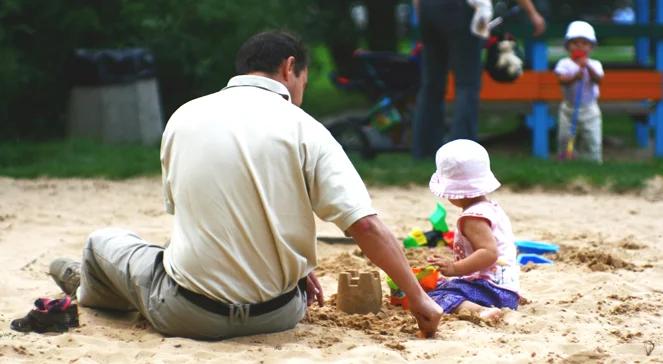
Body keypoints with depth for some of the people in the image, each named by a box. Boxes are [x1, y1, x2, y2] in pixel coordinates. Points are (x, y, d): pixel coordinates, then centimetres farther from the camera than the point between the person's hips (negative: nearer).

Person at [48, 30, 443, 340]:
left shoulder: (184, 117, 1)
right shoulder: (303, 129, -6)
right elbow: (367, 225, -14)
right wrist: (419, 298, -4)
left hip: (188, 315, 0)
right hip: (277, 315, 0)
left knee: (104, 240, 29)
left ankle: (90, 289, 58)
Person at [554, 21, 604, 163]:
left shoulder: (594, 64, 2)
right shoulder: (564, 63, -2)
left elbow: (598, 80, -14)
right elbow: (562, 80, -16)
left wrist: (588, 67, -27)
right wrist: (575, 76, -33)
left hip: (589, 109, 1)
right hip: (569, 108, -1)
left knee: (593, 141, 1)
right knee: (565, 138, 3)